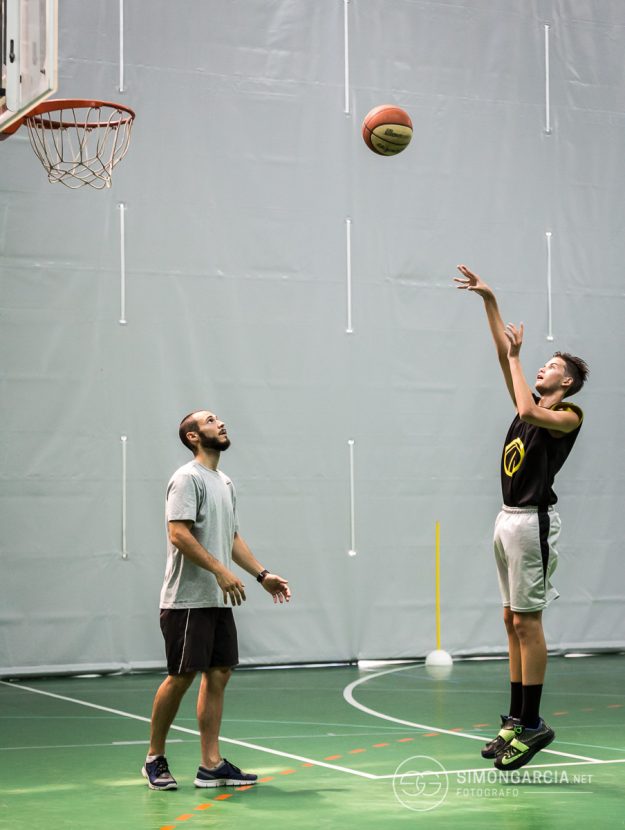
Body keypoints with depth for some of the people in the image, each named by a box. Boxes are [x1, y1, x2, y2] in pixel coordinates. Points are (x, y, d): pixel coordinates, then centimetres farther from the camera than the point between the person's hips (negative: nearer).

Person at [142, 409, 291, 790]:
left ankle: (211, 765, 8)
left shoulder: (226, 483, 18)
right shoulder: (188, 478, -10)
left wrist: (263, 574, 14)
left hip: (218, 601, 9)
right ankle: (155, 758, 10)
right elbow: (179, 533, -20)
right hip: (188, 600, -9)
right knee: (182, 676, -4)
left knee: (218, 674, 5)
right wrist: (220, 571, -26)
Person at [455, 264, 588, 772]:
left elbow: (529, 412, -26)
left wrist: (517, 356, -14)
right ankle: (517, 719, 13)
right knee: (514, 621, 9)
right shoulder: (533, 406, 16)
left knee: (527, 621, -9)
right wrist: (489, 300, 12)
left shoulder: (569, 416, -6)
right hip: (510, 519, 9)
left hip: (533, 520, -9)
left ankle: (533, 724, -6)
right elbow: (505, 356, 16)